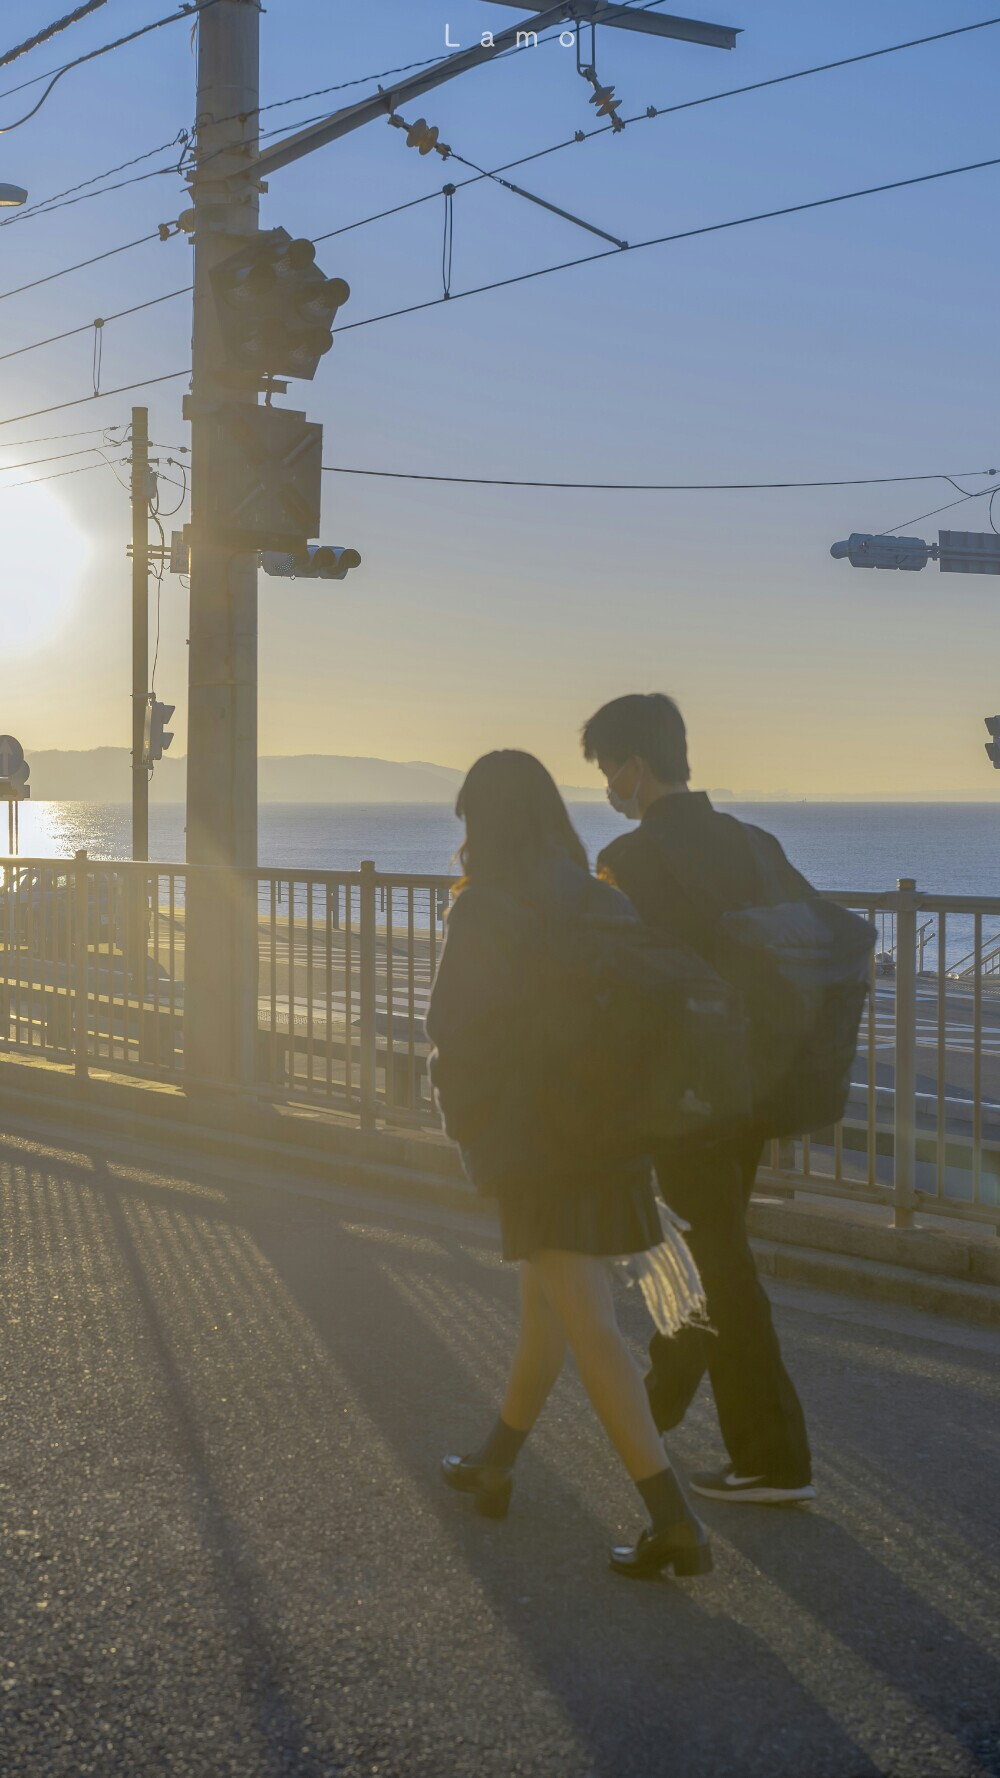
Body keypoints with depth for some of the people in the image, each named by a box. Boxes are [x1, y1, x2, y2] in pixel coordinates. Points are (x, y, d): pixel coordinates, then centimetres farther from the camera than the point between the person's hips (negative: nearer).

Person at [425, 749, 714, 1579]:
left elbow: (455, 1029, -11)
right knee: (546, 1301, 21)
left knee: (592, 1328, -8)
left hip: (533, 1138, -7)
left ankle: (675, 1521, -15)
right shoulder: (605, 904, 4)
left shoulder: (485, 913, -12)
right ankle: (495, 1464, 38)